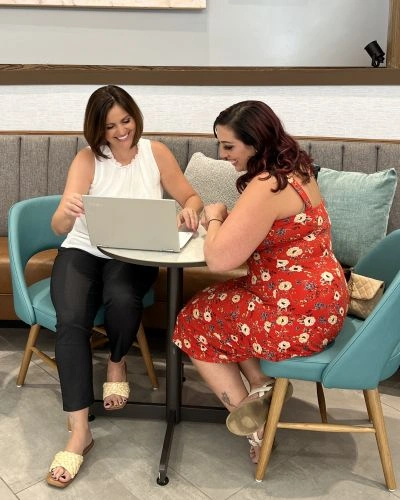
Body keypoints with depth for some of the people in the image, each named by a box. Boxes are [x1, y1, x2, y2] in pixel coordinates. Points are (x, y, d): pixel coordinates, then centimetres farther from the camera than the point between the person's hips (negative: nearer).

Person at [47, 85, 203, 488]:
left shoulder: (156, 152, 0)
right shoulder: (87, 159, -6)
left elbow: (191, 197, 5)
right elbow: (59, 228, -14)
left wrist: (189, 210, -21)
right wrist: (67, 211, -40)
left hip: (134, 256, 1)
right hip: (82, 252, 0)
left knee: (122, 300, -35)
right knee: (71, 320, -29)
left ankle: (117, 362, 1)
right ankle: (79, 432, -19)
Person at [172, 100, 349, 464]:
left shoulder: (266, 187, -25)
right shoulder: (295, 169, 6)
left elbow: (218, 259, -25)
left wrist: (214, 217, -7)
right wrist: (226, 219, 2)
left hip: (300, 318, -10)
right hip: (320, 302, 10)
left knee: (194, 323, 10)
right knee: (218, 307, 21)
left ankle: (254, 424, 16)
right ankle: (263, 385, 13)